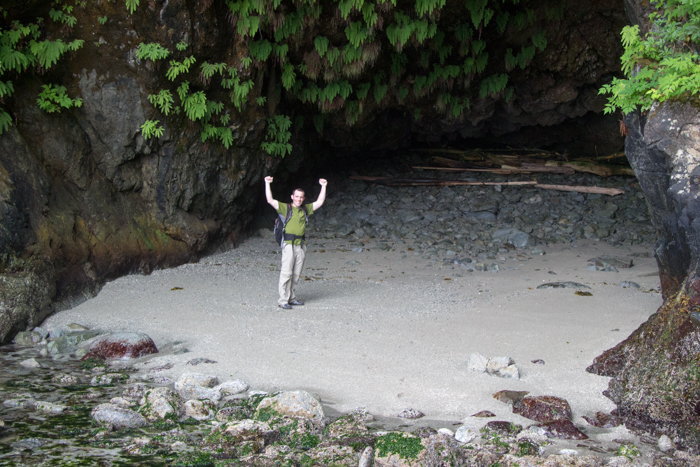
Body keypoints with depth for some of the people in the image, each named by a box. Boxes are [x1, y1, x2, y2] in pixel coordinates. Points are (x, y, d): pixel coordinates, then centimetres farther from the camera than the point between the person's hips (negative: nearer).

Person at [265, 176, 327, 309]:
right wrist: (267, 184, -7)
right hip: (289, 243, -5)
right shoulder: (285, 208, 3)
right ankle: (283, 301, -9)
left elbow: (320, 202, 23)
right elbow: (270, 200, -5)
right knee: (286, 272, -9)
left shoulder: (305, 209, 16)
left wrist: (323, 186, 22)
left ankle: (291, 298, 16)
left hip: (301, 245, 5)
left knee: (296, 274, 7)